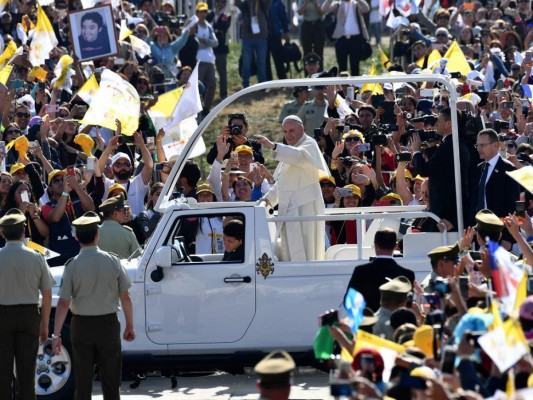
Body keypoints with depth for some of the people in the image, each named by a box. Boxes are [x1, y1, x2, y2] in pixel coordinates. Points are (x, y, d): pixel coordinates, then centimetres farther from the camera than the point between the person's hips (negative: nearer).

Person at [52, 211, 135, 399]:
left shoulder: (72, 265, -11)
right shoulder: (112, 261, -7)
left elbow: (63, 302, -12)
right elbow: (125, 297, -2)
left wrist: (56, 334, -8)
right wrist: (129, 326, 9)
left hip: (82, 325, -1)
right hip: (108, 324, 1)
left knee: (83, 380, 7)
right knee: (111, 380, 8)